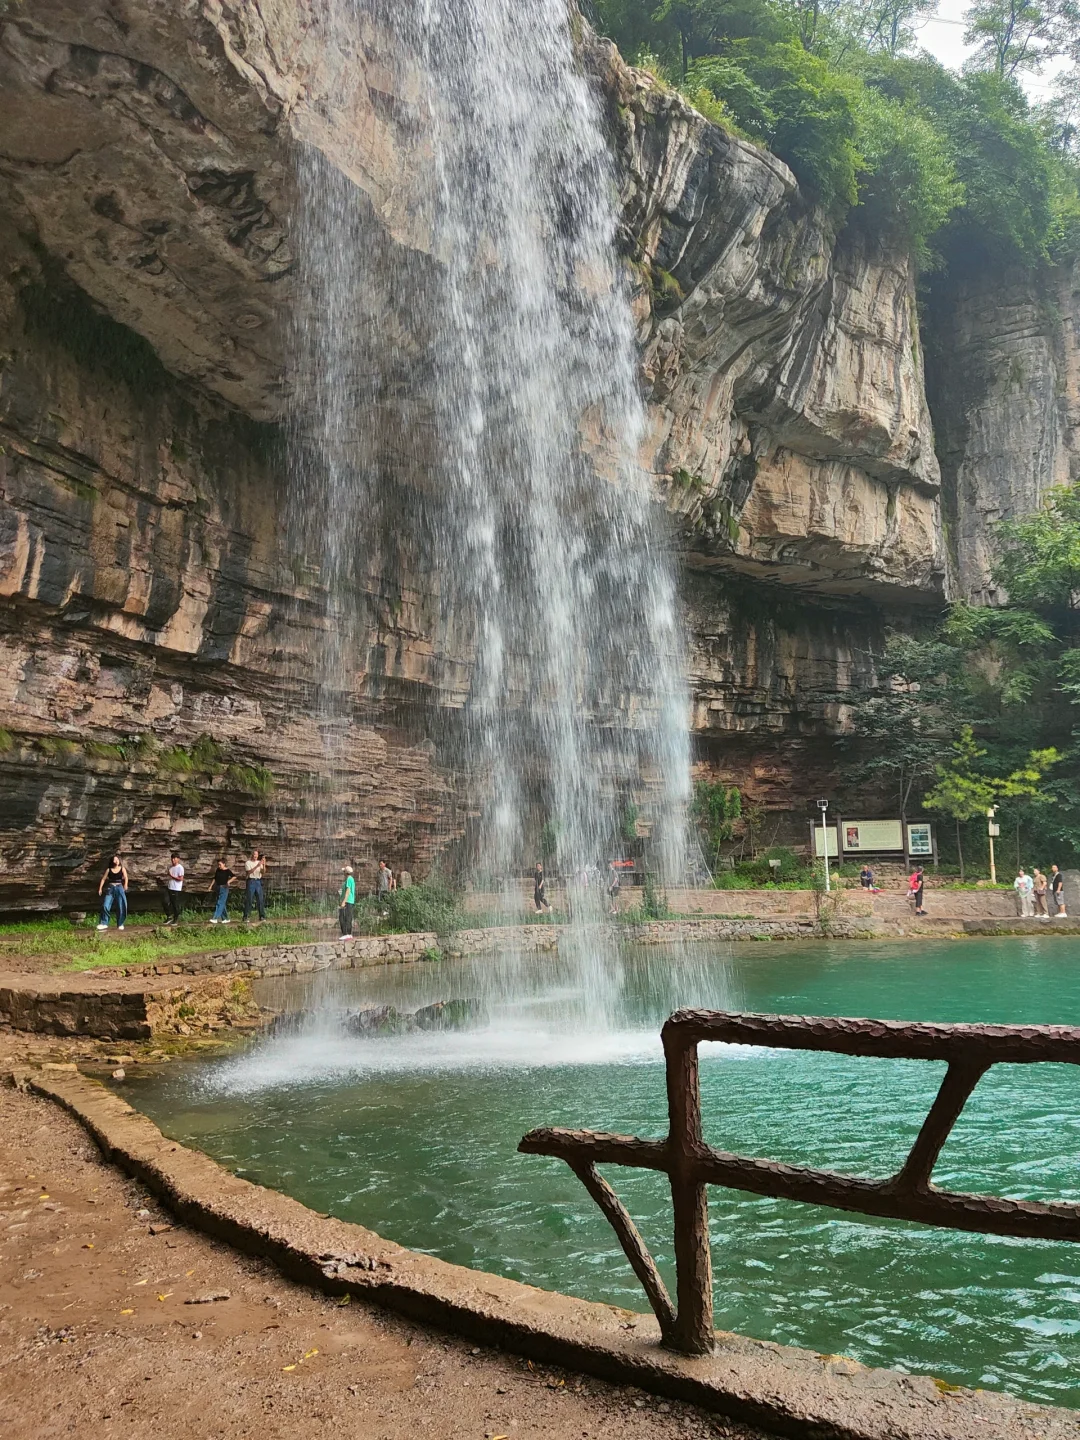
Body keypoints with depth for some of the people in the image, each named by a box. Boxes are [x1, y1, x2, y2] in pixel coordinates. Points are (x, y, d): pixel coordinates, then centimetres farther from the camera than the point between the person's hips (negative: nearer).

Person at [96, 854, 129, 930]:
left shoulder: (122, 869, 7)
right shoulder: (109, 870, 8)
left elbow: (125, 878, -3)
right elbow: (103, 879, 5)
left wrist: (125, 886, -18)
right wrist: (100, 888, -5)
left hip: (119, 888, 0)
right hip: (110, 888, 0)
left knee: (121, 907, -3)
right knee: (105, 906, -10)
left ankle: (120, 924, 8)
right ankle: (104, 923, -2)